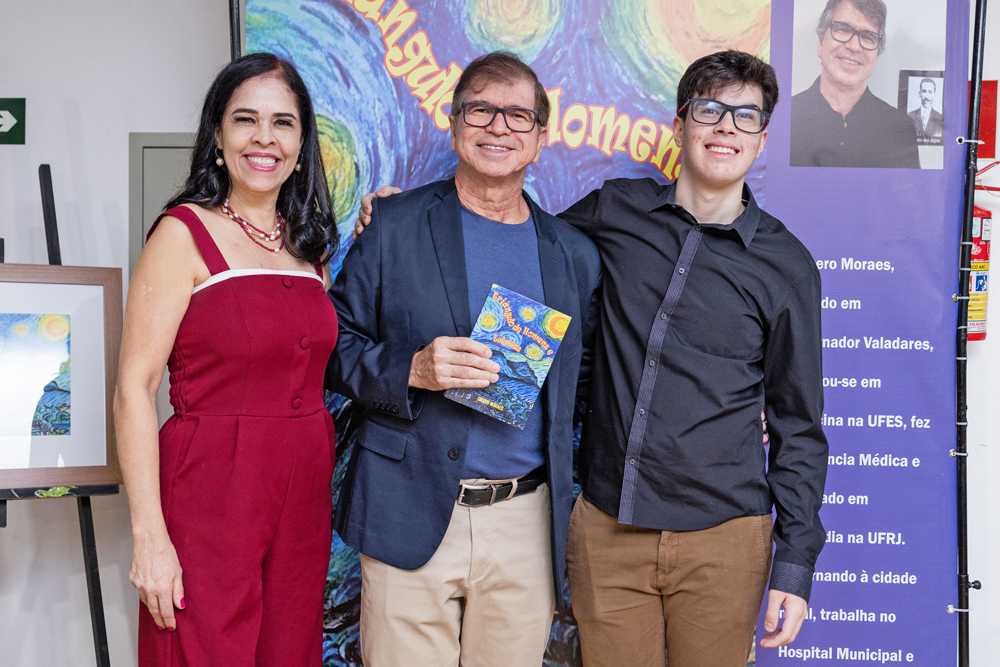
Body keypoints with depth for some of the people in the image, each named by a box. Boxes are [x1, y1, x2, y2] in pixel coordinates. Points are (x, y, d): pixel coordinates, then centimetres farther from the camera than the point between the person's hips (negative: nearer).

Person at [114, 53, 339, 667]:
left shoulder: (309, 243, 11)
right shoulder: (185, 233, -7)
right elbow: (134, 390, -11)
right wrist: (149, 536, -18)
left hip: (304, 499, 6)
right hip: (211, 496, -6)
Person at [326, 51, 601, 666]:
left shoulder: (576, 254, 8)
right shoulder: (394, 226, 1)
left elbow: (583, 377, 17)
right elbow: (334, 347, 3)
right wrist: (410, 370, -16)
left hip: (526, 524, 3)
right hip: (410, 518, -2)